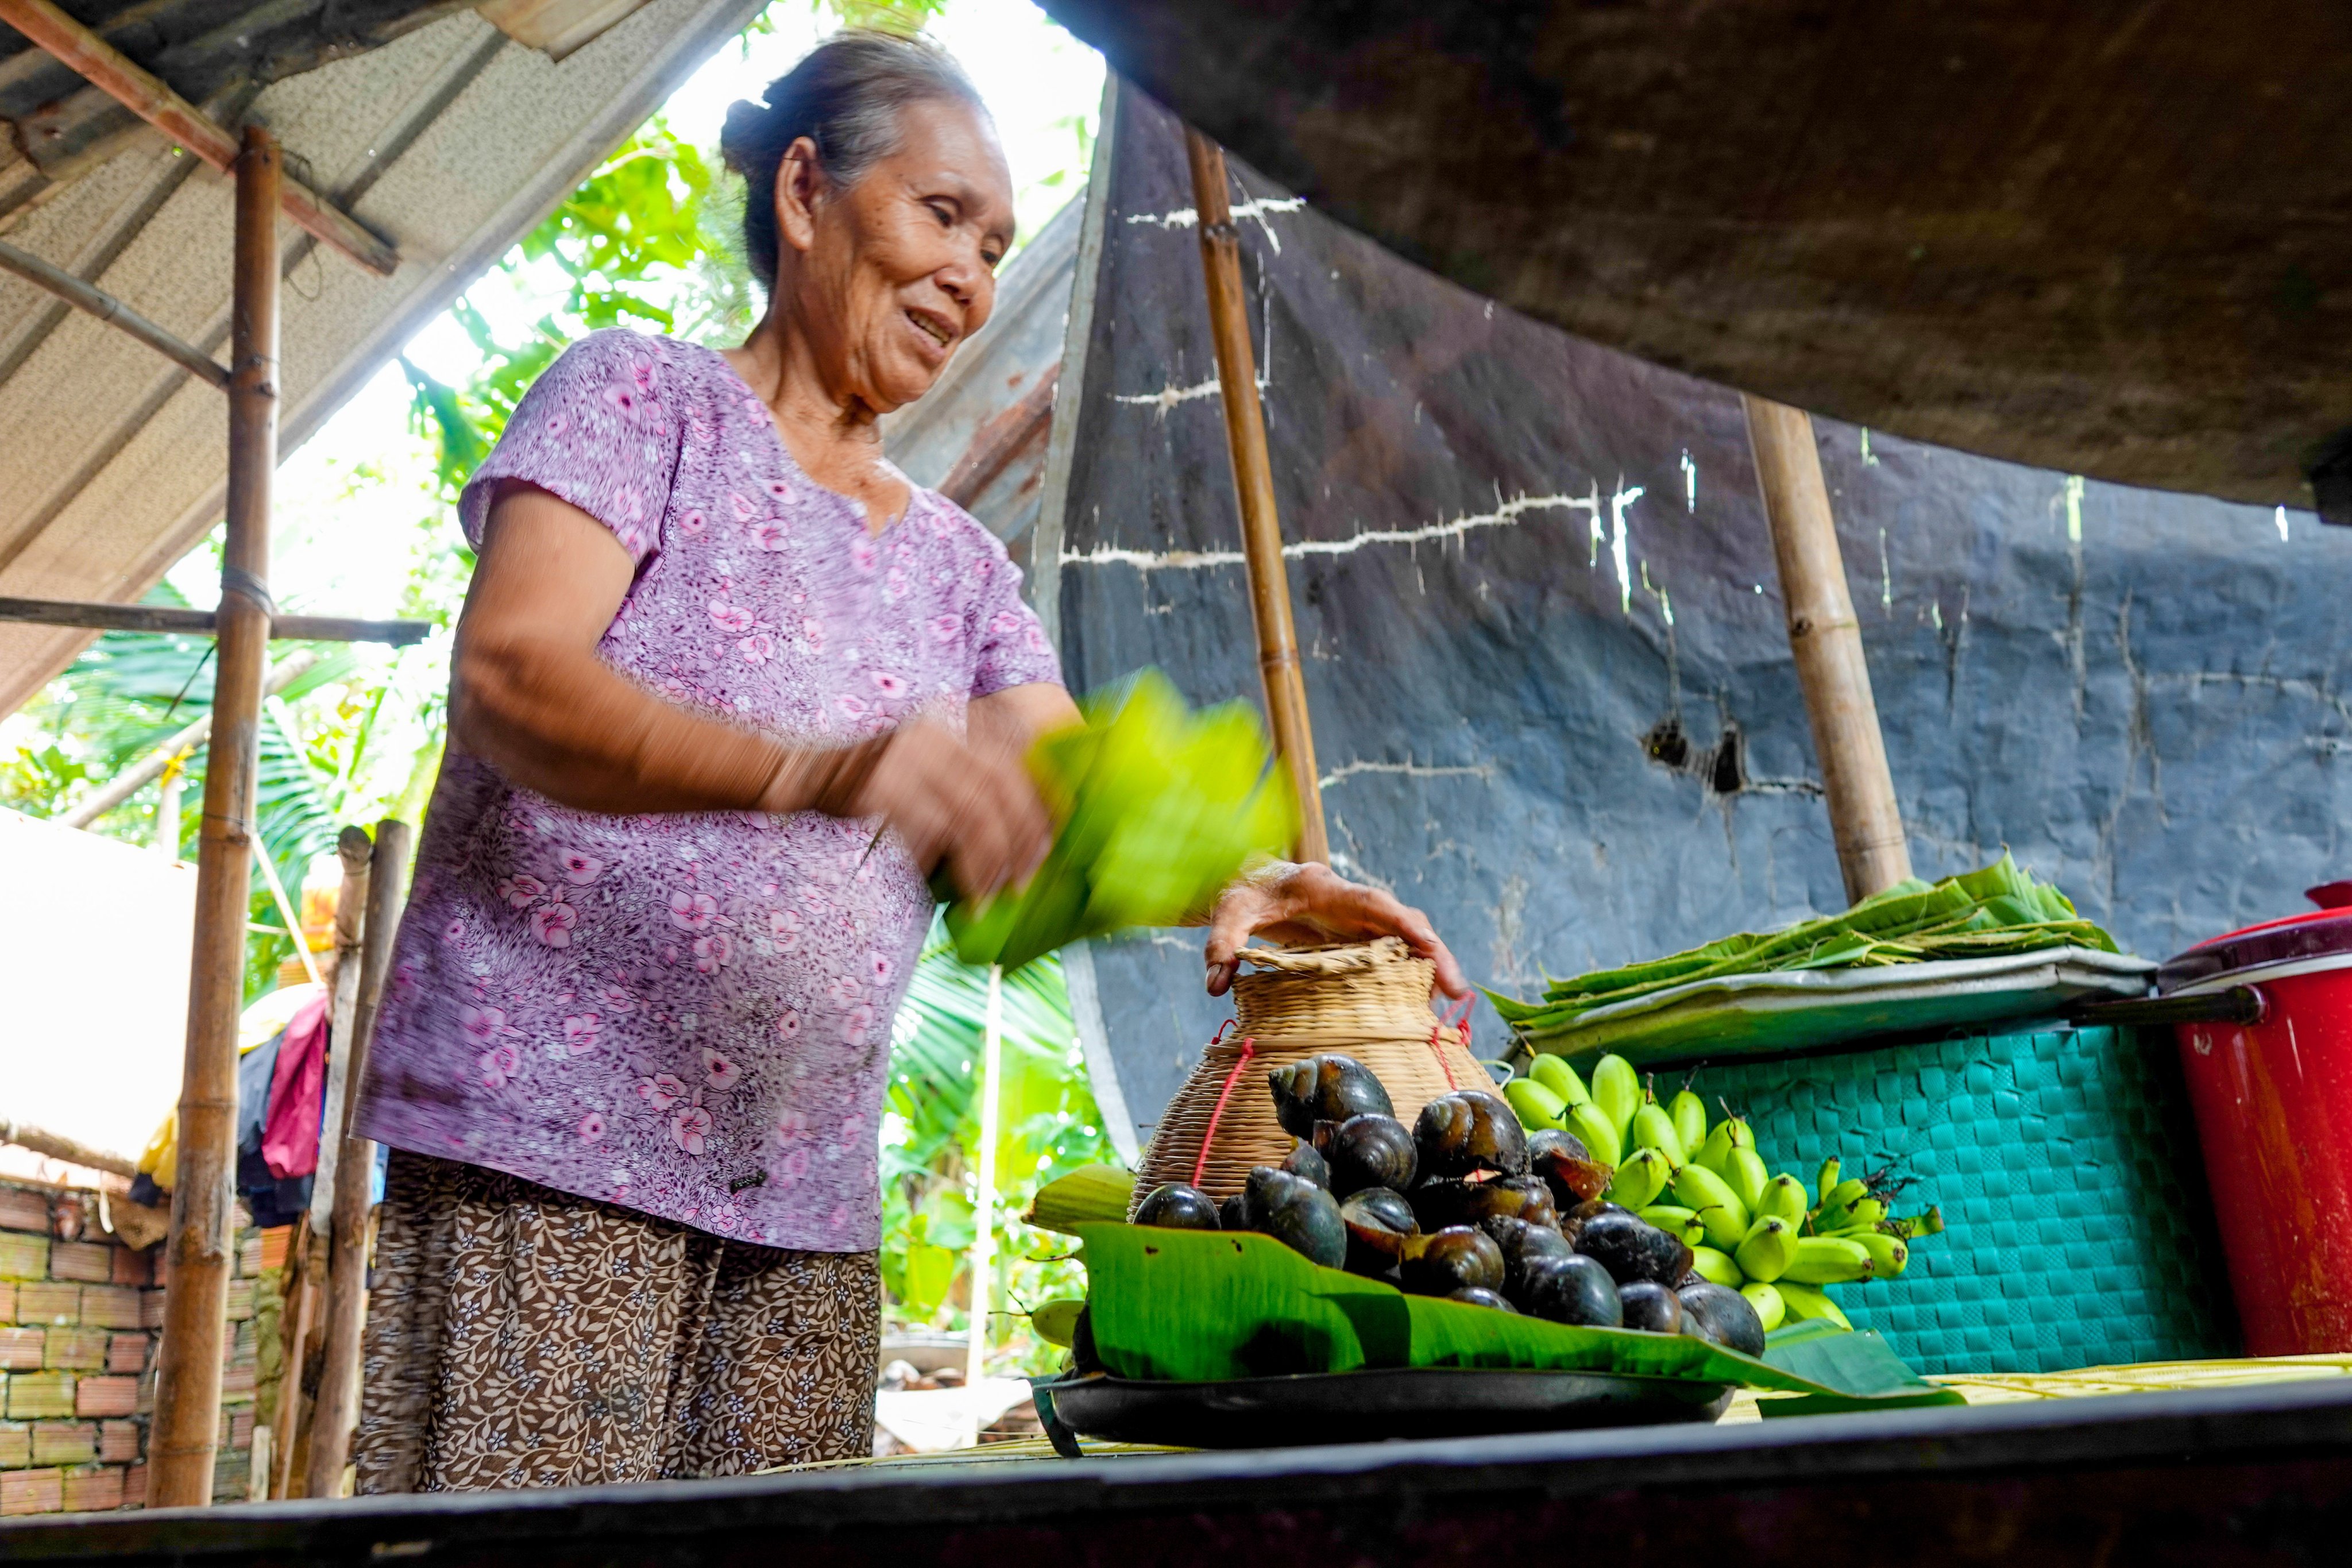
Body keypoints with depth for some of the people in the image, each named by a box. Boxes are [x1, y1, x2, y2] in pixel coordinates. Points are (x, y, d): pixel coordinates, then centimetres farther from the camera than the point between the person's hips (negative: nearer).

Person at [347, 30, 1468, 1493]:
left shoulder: (958, 566, 17)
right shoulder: (643, 399, 1)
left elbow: (1069, 802, 7)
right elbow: (507, 677, -15)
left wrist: (1232, 885, -16)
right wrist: (811, 773, -33)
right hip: (555, 1150, -5)